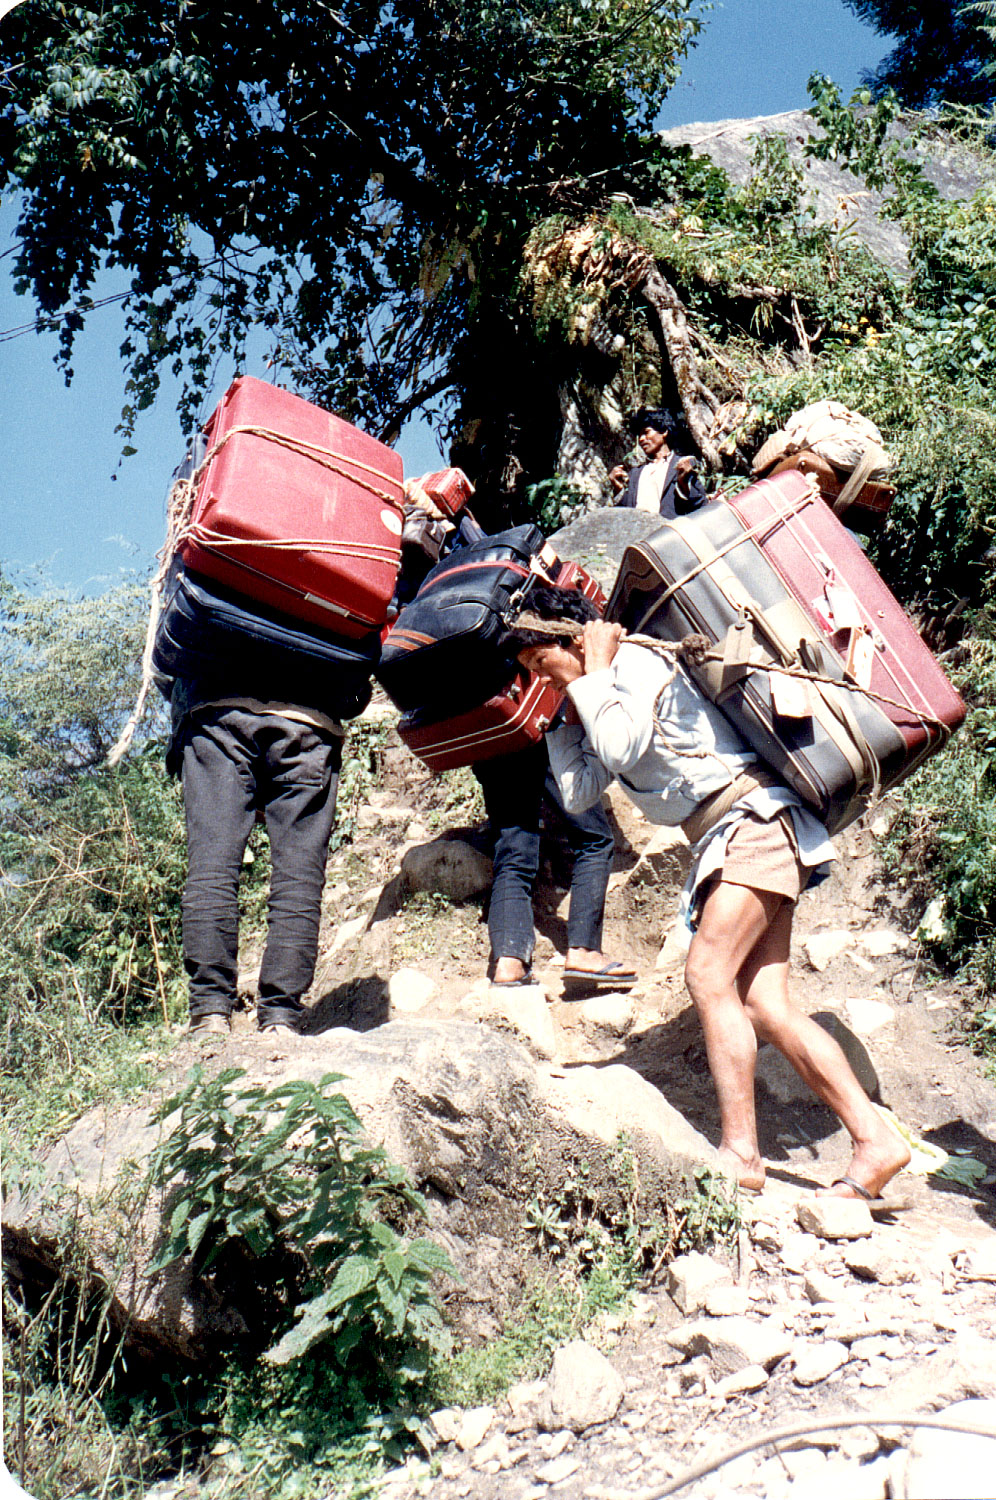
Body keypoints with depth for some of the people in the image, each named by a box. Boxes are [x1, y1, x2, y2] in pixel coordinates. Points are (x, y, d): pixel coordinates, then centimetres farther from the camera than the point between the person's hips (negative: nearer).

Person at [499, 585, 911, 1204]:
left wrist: (594, 674, -9)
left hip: (754, 818, -9)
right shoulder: (602, 695, 22)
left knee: (709, 975, -20)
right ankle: (876, 1141, -6)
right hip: (725, 845, 9)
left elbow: (623, 749, -21)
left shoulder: (636, 660, -5)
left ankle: (741, 1152, -20)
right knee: (763, 1006, -3)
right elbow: (579, 793, 21)